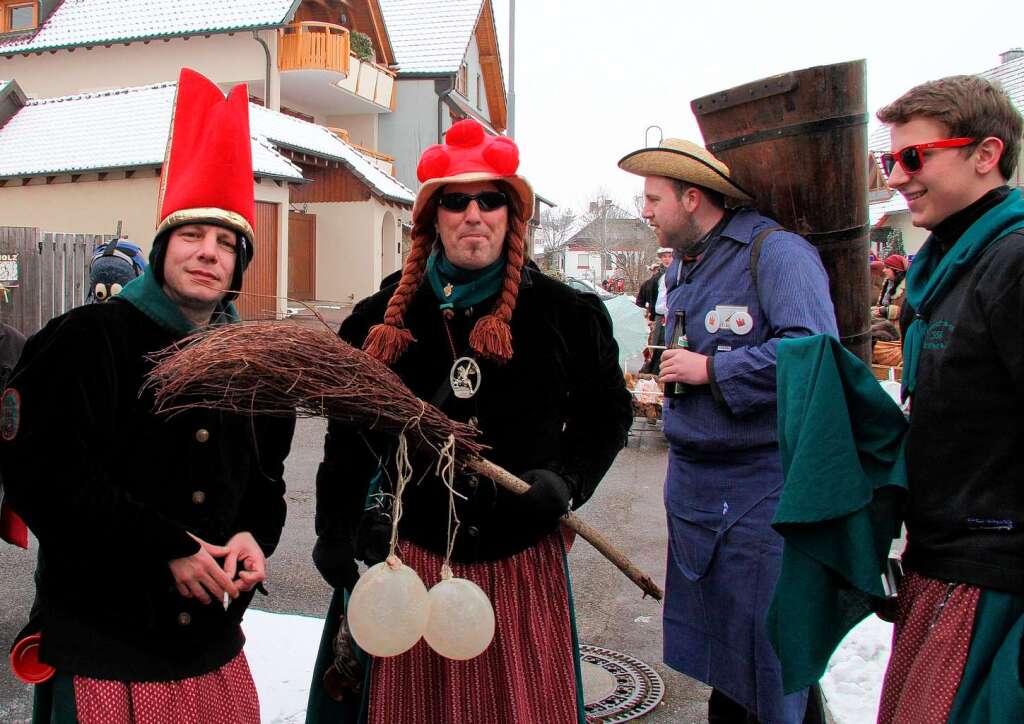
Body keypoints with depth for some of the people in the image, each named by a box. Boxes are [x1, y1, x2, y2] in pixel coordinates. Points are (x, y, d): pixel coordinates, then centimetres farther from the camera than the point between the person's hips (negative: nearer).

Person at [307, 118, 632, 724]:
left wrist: (565, 479, -7)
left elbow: (608, 411, 8)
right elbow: (349, 435, 9)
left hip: (522, 557, -1)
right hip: (414, 553, 1)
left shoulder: (563, 313, -2)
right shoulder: (385, 318, 2)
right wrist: (334, 531, 7)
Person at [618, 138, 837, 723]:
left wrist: (711, 370, -20)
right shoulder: (681, 268, 13)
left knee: (773, 655, 1)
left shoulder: (775, 251, -14)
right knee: (709, 639, 18)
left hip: (762, 490, -8)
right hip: (692, 486, 8)